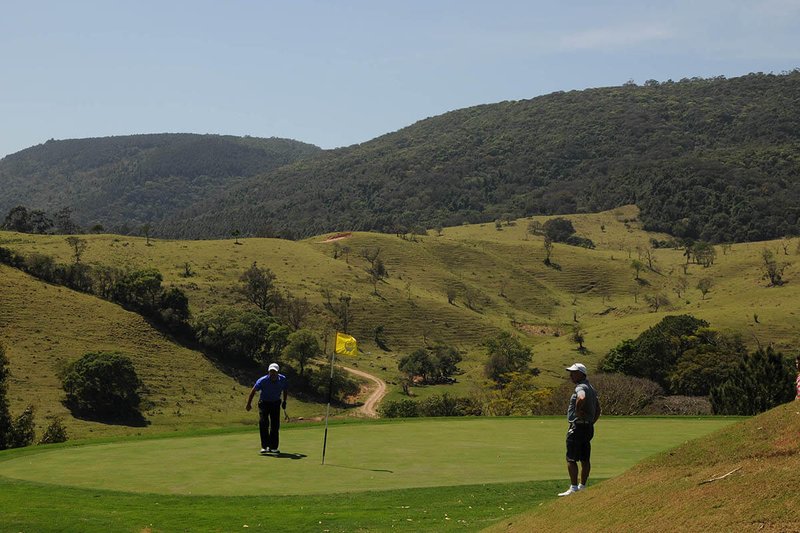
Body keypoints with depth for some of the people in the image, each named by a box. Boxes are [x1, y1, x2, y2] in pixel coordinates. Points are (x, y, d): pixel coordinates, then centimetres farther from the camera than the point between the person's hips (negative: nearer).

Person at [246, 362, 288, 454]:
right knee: (263, 423, -16)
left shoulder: (282, 379, -15)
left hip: (276, 403, 2)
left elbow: (284, 390, 7)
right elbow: (253, 391, -10)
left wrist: (284, 401, 9)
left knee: (275, 425, -2)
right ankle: (265, 446, -12)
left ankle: (273, 447, 5)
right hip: (264, 402, -2)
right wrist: (248, 404, -7)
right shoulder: (262, 380, -24)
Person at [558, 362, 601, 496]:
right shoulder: (591, 388, 17)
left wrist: (578, 410, -25)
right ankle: (582, 486, 17)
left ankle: (573, 487, -9)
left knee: (571, 459, -7)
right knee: (585, 459, 12)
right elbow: (598, 410, 23)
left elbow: (581, 398, -40)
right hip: (589, 427, 10)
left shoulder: (581, 388, -16)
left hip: (578, 427, -10)